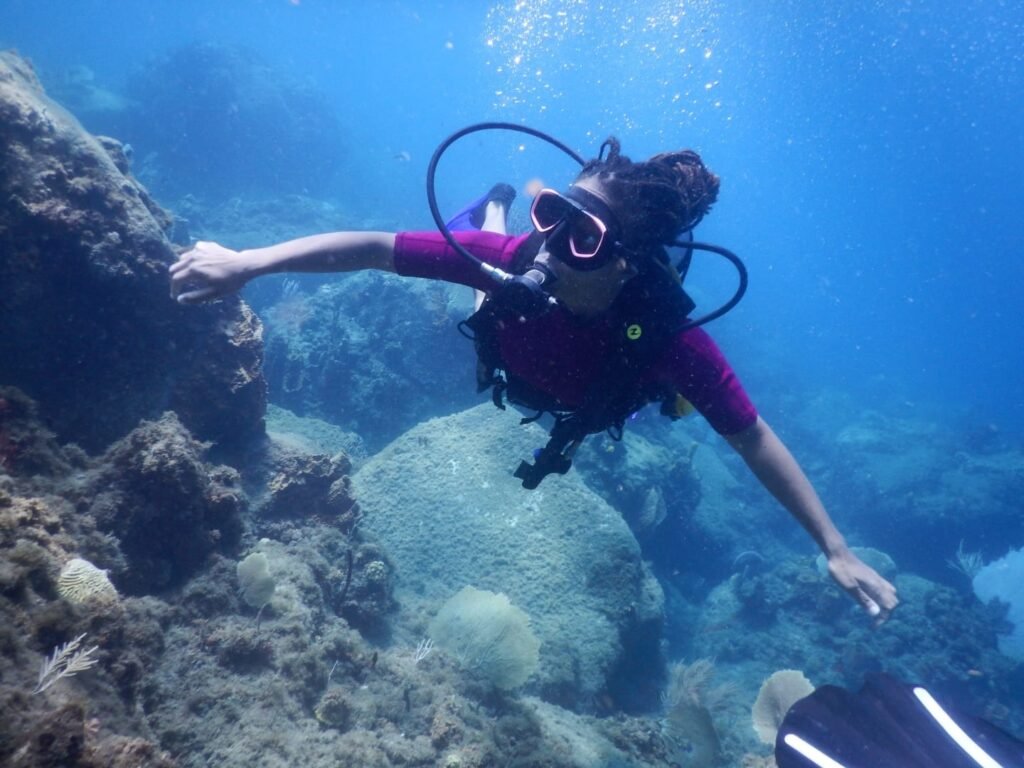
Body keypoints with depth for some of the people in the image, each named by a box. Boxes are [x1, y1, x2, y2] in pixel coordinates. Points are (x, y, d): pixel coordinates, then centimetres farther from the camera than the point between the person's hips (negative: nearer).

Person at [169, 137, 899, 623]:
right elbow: (374, 247, -46)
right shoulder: (521, 256, -47)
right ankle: (496, 210, 60)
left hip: (585, 410, 0)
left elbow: (755, 439, -41)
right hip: (517, 361, 1)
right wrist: (246, 263, -53)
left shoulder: (668, 335, -50)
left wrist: (836, 549, -40)